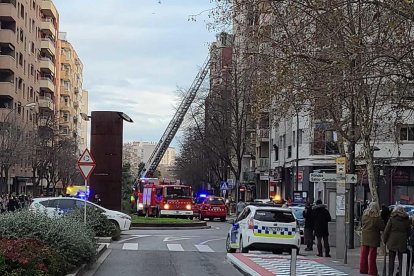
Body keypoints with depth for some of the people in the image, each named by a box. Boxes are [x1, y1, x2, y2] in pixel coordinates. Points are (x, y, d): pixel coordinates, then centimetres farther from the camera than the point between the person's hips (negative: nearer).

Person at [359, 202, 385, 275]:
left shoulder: (364, 215, -4)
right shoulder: (377, 218, -15)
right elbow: (382, 227, -8)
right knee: (372, 256, 4)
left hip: (364, 239, 3)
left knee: (363, 256, 11)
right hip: (373, 239, -3)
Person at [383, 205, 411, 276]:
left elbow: (386, 231, -4)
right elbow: (409, 231, 8)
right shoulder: (406, 220, 1)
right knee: (401, 259, 8)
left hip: (392, 242, -1)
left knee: (391, 259, 7)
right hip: (402, 243, 1)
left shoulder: (392, 219, -6)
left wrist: (385, 241, 7)